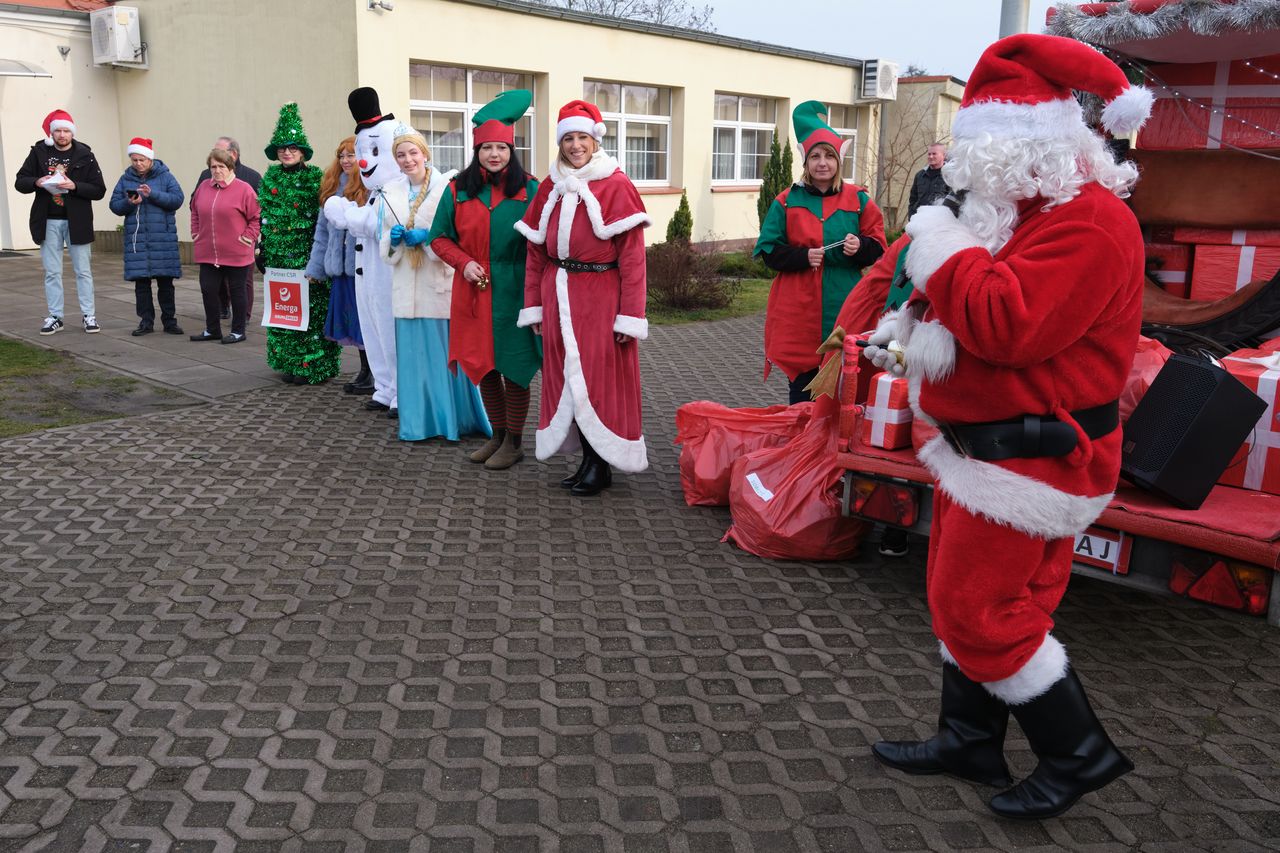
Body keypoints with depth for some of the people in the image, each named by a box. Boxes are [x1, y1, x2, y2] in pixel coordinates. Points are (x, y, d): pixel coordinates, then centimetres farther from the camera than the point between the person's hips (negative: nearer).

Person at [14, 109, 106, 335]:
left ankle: (88, 315, 11)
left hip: (77, 221, -2)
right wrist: (36, 182, -14)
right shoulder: (39, 152, 4)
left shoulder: (84, 155, 0)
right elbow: (19, 182, 7)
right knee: (52, 272, 6)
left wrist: (75, 186, -19)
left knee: (83, 271, 4)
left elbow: (99, 190, -4)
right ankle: (55, 317, 12)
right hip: (48, 221, 2)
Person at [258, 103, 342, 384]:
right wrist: (262, 249, 11)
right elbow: (264, 217, 15)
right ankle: (291, 363, 19)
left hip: (306, 252, -5)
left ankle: (314, 366, 3)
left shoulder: (315, 177, -4)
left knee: (310, 305, -5)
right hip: (278, 252, 5)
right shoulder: (270, 178, 12)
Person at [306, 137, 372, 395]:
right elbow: (323, 229, 18)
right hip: (340, 267, 7)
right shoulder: (333, 188, 14)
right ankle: (365, 371, 24)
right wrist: (315, 266, 17)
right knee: (350, 319, 12)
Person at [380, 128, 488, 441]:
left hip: (440, 280, -5)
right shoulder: (391, 191, 12)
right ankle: (418, 421, 15)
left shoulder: (447, 186, -5)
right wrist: (393, 238, -2)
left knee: (447, 349, -3)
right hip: (407, 285, 5)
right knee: (412, 351, 6)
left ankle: (453, 418, 10)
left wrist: (427, 236, -17)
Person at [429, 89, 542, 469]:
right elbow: (440, 238, 10)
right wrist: (465, 263, -8)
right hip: (473, 292, 3)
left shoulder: (529, 189, -2)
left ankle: (514, 442, 14)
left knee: (514, 366, 1)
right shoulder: (458, 190, 5)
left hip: (514, 293, -3)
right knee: (483, 366, 10)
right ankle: (498, 434, 26)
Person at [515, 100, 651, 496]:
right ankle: (589, 459, 21)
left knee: (600, 379, 0)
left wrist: (630, 315, -14)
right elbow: (536, 251, 11)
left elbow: (632, 255, -10)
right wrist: (534, 306, 6)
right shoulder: (551, 188, 10)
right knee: (568, 378, 9)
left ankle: (601, 465, 13)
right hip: (559, 296, 5)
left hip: (600, 296, -5)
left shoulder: (615, 187, -6)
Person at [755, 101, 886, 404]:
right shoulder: (787, 201, 4)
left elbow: (877, 248, 7)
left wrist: (859, 246, -15)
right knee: (801, 386, 3)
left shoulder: (858, 200, 6)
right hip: (799, 311, 0)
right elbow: (769, 251, 2)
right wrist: (802, 256, -14)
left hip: (844, 309, 1)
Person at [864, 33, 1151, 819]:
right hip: (987, 447, 11)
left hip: (1032, 458, -11)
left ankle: (1080, 754, 13)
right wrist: (910, 330, 10)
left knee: (980, 608, -5)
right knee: (969, 596, 17)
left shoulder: (1088, 221, -20)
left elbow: (1009, 323, -33)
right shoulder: (1026, 210, 15)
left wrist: (944, 252, -19)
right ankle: (970, 739, 32)